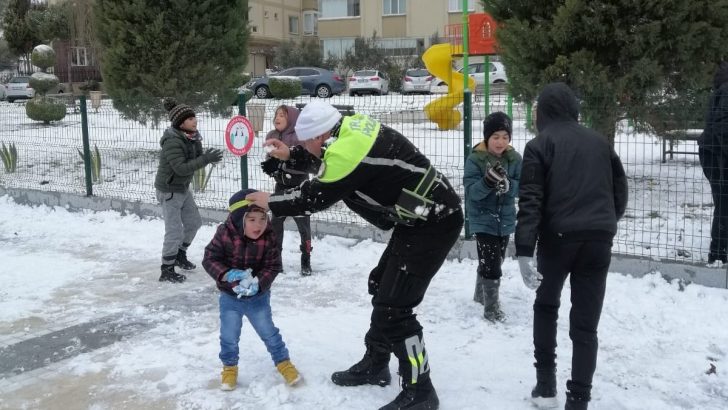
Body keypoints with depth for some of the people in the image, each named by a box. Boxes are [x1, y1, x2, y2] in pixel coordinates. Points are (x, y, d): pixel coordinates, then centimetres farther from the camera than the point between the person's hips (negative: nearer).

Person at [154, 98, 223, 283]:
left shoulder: (191, 137, 0)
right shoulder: (172, 142, -25)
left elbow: (196, 159, 5)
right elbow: (181, 168, -31)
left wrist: (208, 156, -16)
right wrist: (206, 159, -35)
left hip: (183, 188, 9)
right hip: (169, 190, -9)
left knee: (194, 222, 20)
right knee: (175, 231, -5)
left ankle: (180, 255, 40)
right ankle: (167, 271, 9)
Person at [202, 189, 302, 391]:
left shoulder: (269, 238, -17)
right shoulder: (224, 234, -20)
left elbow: (272, 267, -14)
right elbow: (210, 259, -15)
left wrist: (258, 283, -31)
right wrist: (227, 274, -31)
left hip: (258, 296, 0)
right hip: (230, 297, 0)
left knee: (268, 332, 12)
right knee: (229, 336, 10)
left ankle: (283, 361, 32)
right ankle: (229, 366, 34)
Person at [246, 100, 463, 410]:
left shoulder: (348, 151, -24)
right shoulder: (351, 128, 5)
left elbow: (315, 197, -12)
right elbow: (326, 163, 25)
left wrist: (271, 203, 2)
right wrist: (290, 156, 15)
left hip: (433, 224, -11)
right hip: (422, 218, 11)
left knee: (393, 306, -9)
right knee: (381, 286, 19)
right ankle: (375, 366, 34)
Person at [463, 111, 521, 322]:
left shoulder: (514, 158, -5)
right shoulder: (475, 159, -16)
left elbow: (521, 187, -8)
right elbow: (471, 192, -21)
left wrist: (507, 185, -29)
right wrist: (488, 181, -38)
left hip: (505, 220, 5)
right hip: (483, 220, -5)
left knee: (494, 261, 21)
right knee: (491, 263, -11)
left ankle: (481, 294, 42)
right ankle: (491, 308, 1)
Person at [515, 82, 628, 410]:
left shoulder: (539, 145, 0)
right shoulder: (600, 142, 14)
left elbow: (530, 201, -11)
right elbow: (620, 190, 19)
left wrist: (524, 251, -16)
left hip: (558, 237, -2)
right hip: (599, 239, 3)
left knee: (546, 306, 21)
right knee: (585, 324, 6)